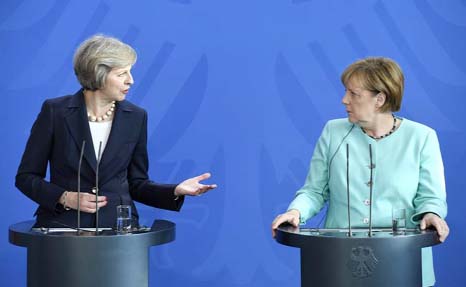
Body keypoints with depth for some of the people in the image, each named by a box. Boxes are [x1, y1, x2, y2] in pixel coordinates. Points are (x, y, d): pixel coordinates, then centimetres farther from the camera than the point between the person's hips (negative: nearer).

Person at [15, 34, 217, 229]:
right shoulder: (55, 111, -3)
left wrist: (176, 191, -6)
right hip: (64, 224, -3)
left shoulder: (135, 117, 4)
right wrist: (66, 198, -12)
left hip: (117, 225, 3)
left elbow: (136, 184, 11)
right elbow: (26, 177, 3)